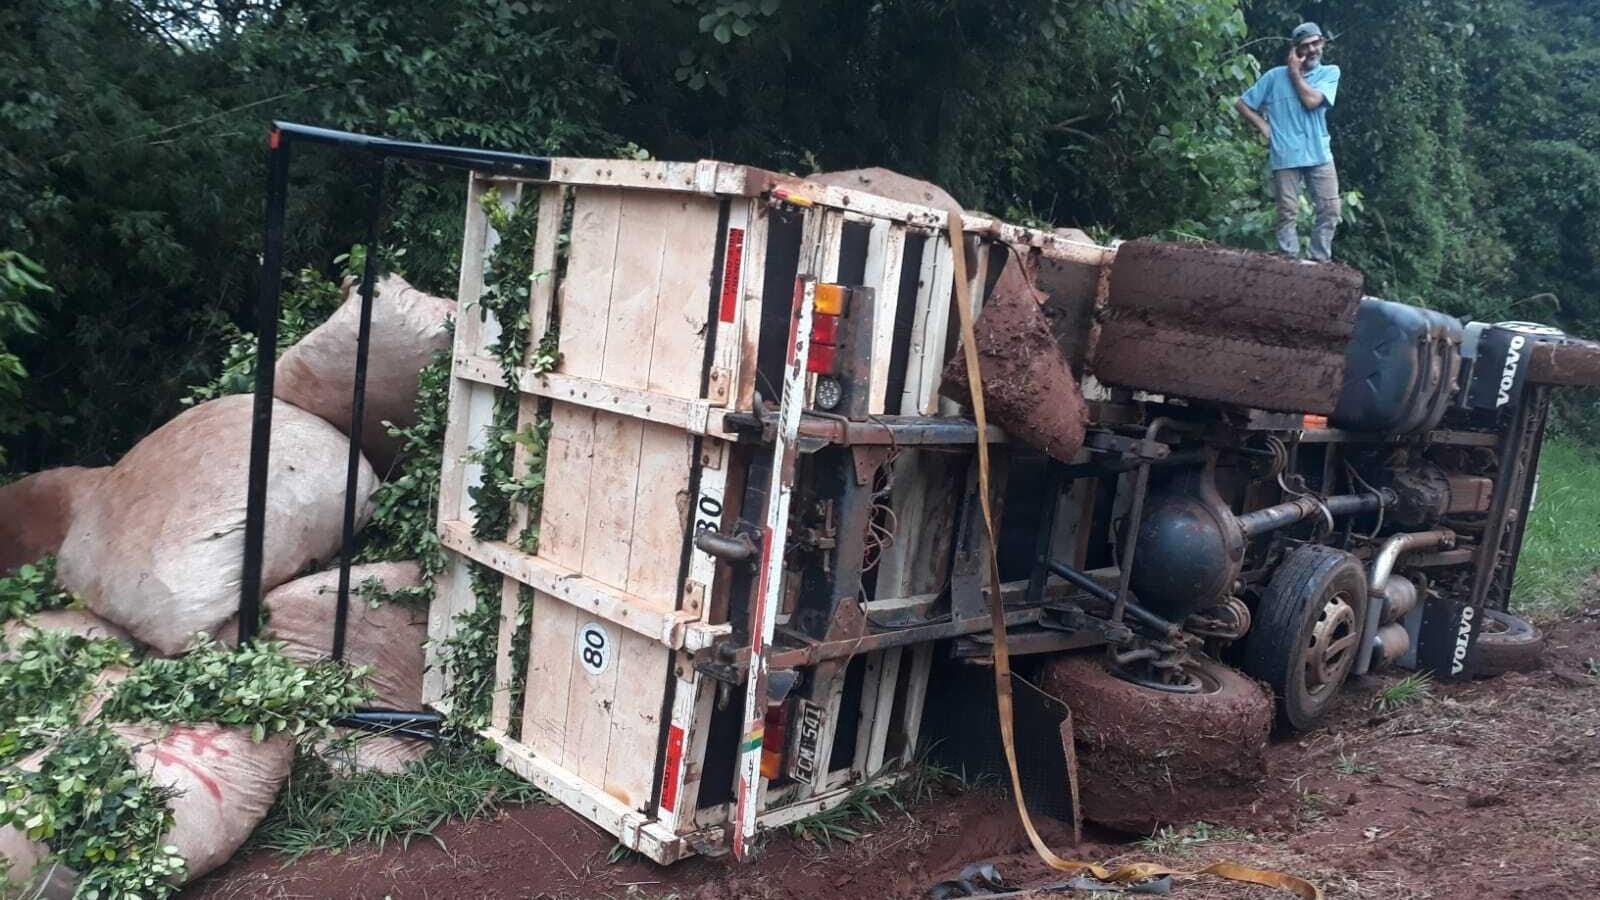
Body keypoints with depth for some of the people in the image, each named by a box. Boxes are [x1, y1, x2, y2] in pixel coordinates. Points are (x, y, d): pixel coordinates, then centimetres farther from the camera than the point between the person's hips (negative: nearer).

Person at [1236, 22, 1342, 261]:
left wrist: (1295, 72, -1)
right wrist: (1263, 126, 0)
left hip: (1319, 154, 1)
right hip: (1286, 155, -1)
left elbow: (1311, 100, -11)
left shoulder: (1330, 73, 7)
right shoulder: (1275, 76, 6)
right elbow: (1242, 104, 10)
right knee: (1288, 214, -1)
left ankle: (1320, 261, 8)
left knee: (1330, 210, -2)